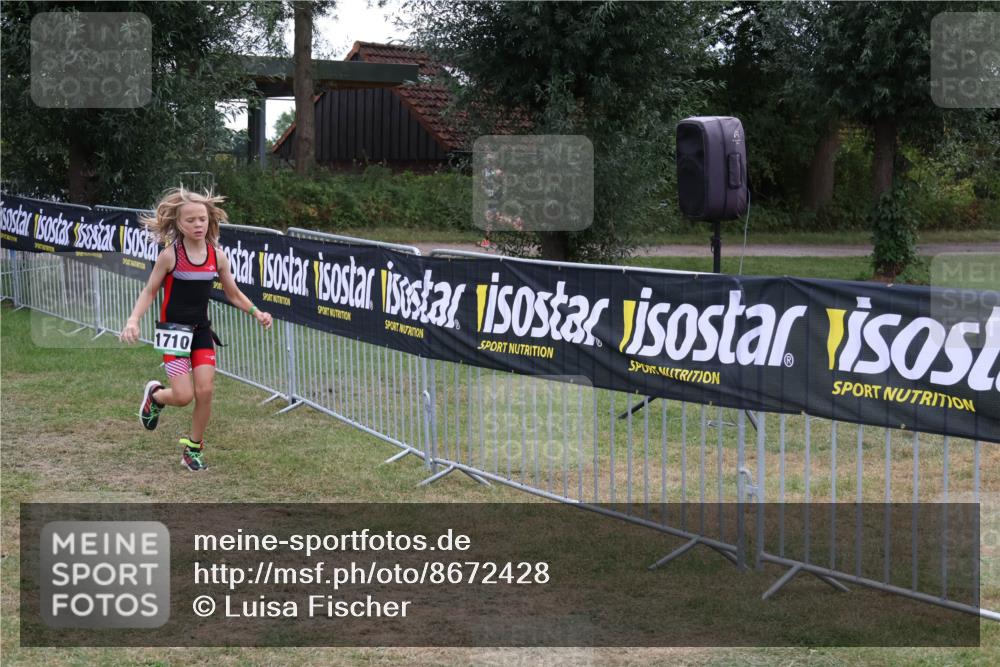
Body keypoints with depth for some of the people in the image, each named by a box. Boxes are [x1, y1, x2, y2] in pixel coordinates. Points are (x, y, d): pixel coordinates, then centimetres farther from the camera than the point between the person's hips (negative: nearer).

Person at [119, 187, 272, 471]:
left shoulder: (217, 256, -3)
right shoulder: (170, 255, -13)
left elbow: (234, 294, 9)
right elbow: (149, 292, -6)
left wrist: (256, 312, -7)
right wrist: (133, 320, -21)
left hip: (202, 330, 4)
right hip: (174, 330, -4)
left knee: (205, 391, -5)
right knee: (183, 396, -10)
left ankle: (194, 448, 14)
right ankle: (155, 395, 25)